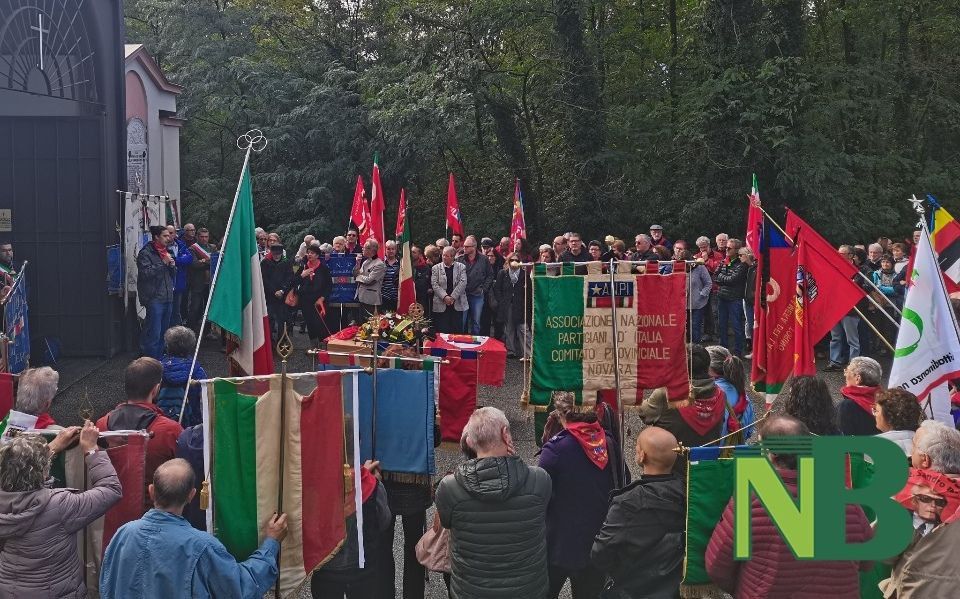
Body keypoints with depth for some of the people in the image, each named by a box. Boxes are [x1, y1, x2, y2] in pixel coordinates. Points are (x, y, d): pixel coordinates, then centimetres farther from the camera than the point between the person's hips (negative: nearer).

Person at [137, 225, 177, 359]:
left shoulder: (166, 252, 19)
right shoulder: (146, 253, -6)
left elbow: (173, 274, 23)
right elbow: (145, 273, -18)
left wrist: (172, 266, 1)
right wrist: (163, 263, -17)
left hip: (167, 298, 8)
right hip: (154, 298, -8)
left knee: (163, 332, 13)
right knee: (154, 333, -11)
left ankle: (159, 359, 21)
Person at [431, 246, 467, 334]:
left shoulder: (461, 267, 7)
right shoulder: (436, 268, 8)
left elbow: (463, 283, -4)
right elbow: (434, 284, -1)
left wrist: (453, 297, -13)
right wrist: (445, 297, -15)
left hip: (457, 304, 0)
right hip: (441, 305, 0)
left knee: (457, 331, 3)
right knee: (442, 332, 0)